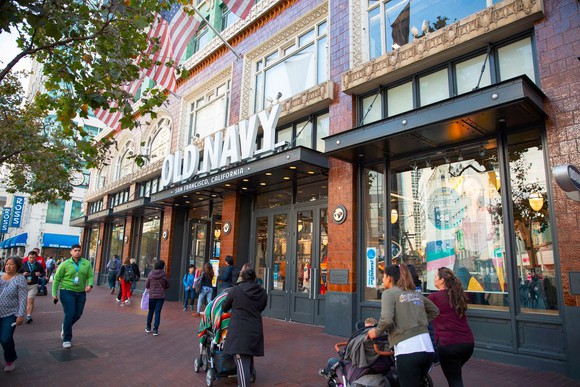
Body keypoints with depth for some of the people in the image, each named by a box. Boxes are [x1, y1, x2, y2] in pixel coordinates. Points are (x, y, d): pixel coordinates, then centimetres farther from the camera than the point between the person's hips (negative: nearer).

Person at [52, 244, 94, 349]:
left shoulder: (87, 263, 2)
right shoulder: (65, 264, -5)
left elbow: (90, 276, 0)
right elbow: (57, 279, -1)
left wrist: (90, 285, -20)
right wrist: (54, 293, -5)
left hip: (81, 293, 4)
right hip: (67, 292, -3)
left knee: (77, 315, 12)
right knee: (69, 315, -7)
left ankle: (65, 326, 44)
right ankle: (67, 339, 7)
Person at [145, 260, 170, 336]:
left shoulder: (151, 274, -7)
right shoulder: (164, 275, -10)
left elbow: (146, 285, -1)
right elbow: (167, 286, -1)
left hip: (152, 295, 1)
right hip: (161, 296, -1)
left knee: (150, 311, 17)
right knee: (158, 312, 5)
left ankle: (148, 328, 27)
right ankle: (155, 330, 6)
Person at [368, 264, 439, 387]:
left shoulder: (389, 293, -3)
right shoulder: (416, 294, 18)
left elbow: (386, 319, -17)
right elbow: (435, 311, 31)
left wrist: (376, 332, -1)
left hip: (408, 350, -7)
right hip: (428, 349, 7)